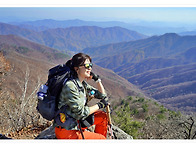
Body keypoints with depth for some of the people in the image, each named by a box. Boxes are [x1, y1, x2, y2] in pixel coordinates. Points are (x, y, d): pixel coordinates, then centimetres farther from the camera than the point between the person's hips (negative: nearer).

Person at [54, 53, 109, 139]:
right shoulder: (70, 86, -23)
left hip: (75, 122, 9)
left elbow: (102, 95, 11)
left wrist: (97, 79, 0)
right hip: (66, 132, -9)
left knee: (103, 116, 11)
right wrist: (100, 105, -13)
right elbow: (80, 113, -23)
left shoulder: (83, 84, 4)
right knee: (101, 138, -3)